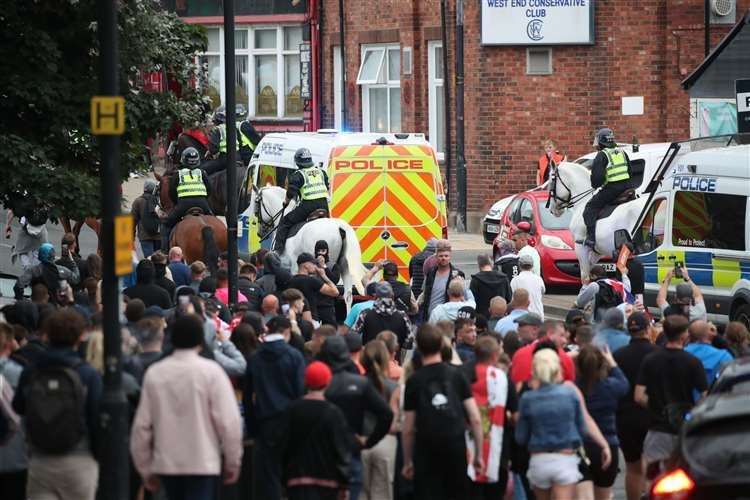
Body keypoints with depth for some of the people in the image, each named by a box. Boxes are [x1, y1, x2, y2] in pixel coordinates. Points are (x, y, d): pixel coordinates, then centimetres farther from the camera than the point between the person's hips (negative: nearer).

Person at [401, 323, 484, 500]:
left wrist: (407, 462, 11)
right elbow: (475, 419, -1)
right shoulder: (456, 375, 2)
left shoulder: (414, 381, -2)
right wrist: (479, 454, 7)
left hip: (427, 452, -2)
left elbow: (408, 429, -1)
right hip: (457, 449, 2)